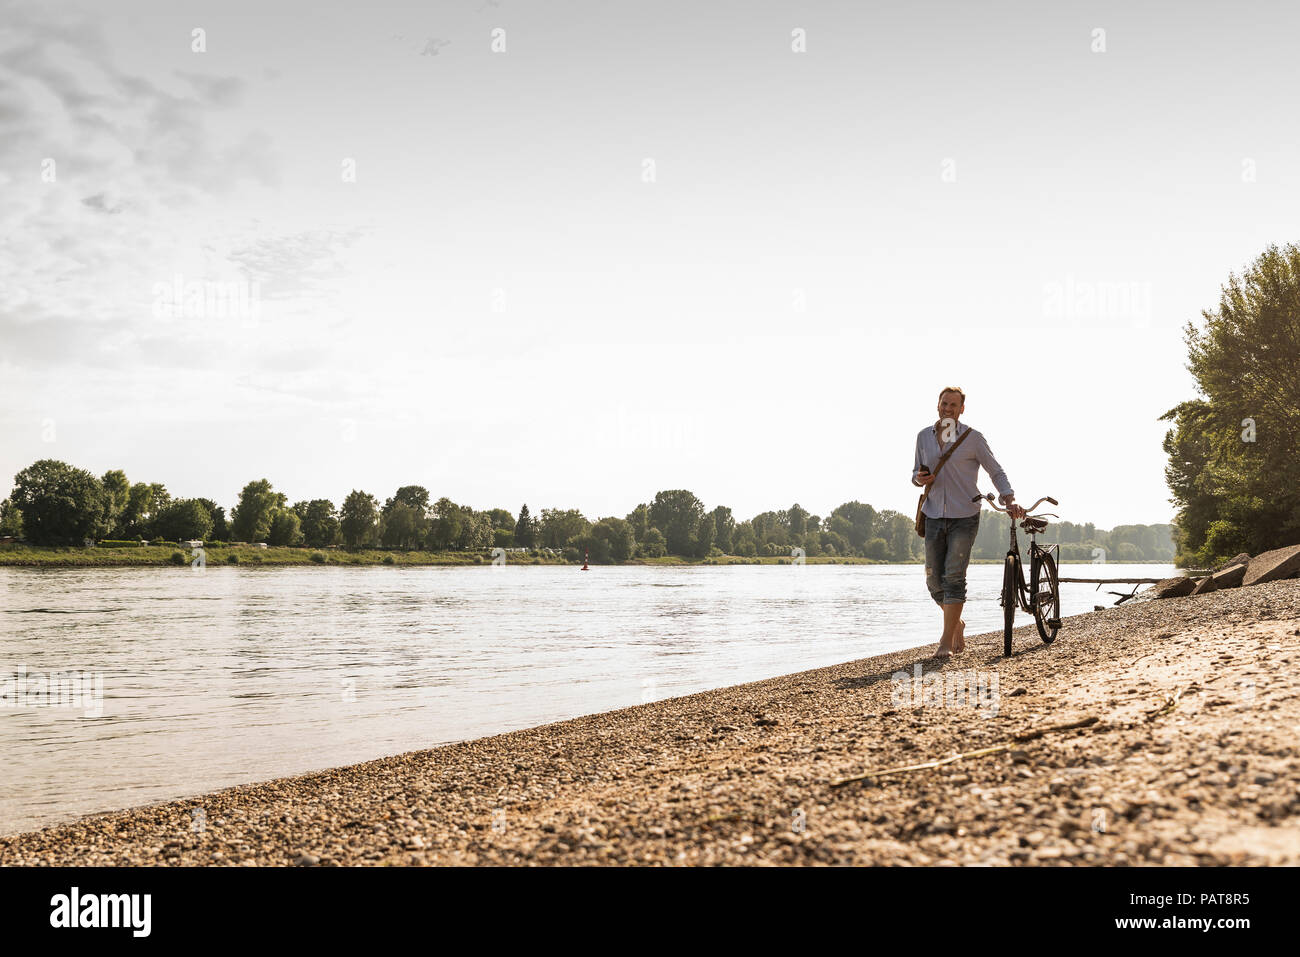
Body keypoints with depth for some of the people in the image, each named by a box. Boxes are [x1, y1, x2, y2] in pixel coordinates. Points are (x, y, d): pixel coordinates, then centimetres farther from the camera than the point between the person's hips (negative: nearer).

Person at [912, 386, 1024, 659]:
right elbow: (916, 471, 18)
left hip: (964, 516, -4)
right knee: (934, 580, 2)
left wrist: (1009, 500, -12)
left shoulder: (972, 438, -3)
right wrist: (919, 478, -6)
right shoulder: (924, 436, 9)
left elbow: (996, 471, 2)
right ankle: (957, 624, 28)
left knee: (954, 576, -12)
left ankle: (947, 642, -8)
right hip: (934, 516, 4)